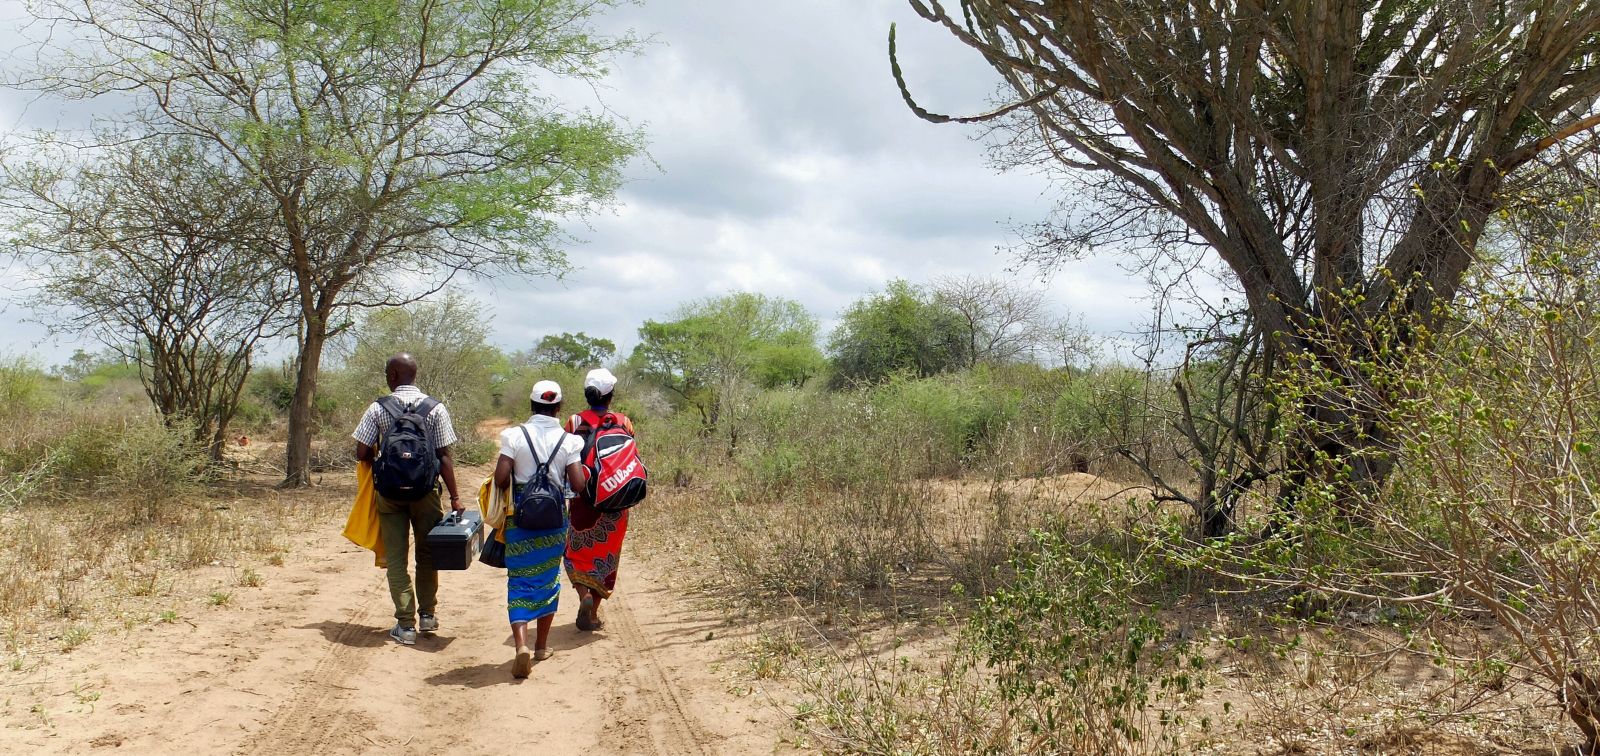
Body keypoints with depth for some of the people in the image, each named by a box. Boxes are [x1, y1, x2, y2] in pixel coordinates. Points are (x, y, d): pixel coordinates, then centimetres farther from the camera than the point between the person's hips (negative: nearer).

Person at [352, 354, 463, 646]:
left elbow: (362, 453, -5)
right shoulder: (436, 408, -5)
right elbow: (444, 456, -7)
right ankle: (427, 615, 26)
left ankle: (406, 625, 5)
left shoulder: (377, 408, -5)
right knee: (427, 553, 17)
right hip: (426, 490, 1)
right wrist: (455, 497, -4)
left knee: (395, 557, 6)